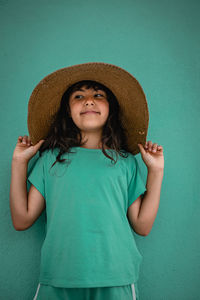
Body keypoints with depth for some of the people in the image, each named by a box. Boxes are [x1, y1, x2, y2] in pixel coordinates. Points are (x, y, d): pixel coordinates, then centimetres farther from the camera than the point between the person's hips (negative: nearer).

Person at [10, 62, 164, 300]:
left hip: (115, 281, 1)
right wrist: (19, 162, 4)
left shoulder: (125, 161, 6)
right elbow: (22, 220, 4)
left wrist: (156, 171, 3)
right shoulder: (51, 158, 6)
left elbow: (142, 226, 4)